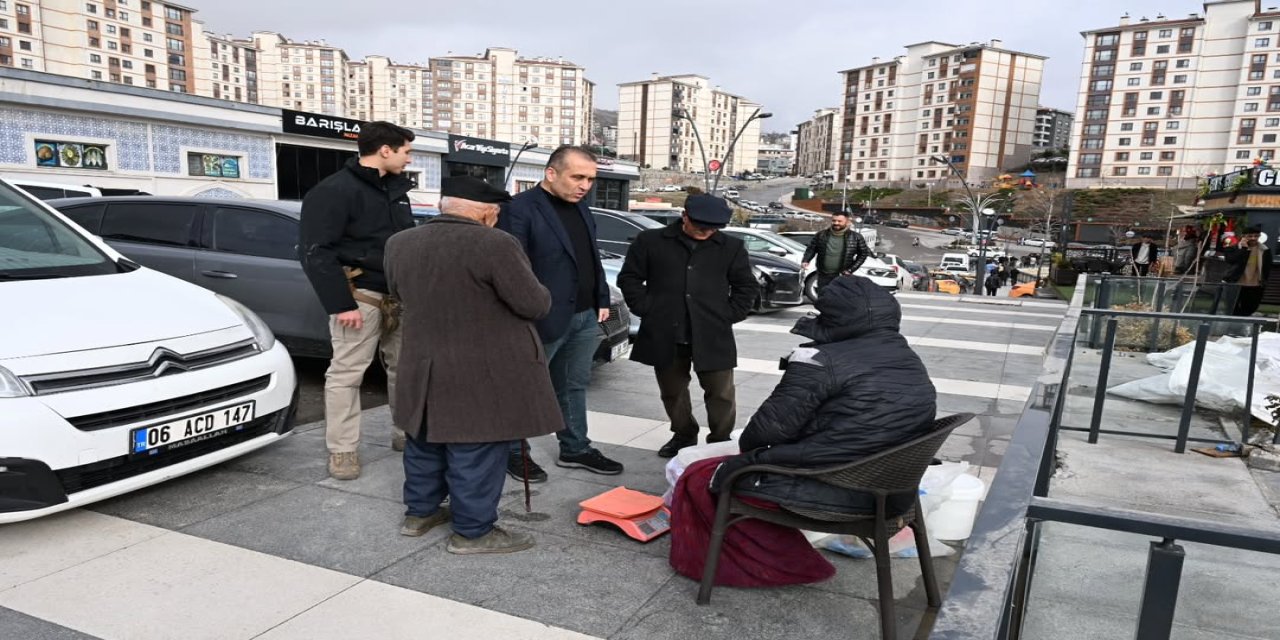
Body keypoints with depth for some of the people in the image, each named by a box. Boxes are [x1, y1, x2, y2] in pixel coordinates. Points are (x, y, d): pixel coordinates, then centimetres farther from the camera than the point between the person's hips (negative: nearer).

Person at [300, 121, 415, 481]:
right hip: (361, 295, -7)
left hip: (399, 295, 8)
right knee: (346, 373, -2)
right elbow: (316, 252, -15)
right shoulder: (335, 191, -11)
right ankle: (342, 450, 7)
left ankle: (406, 434, 26)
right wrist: (340, 303, -19)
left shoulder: (396, 190, 15)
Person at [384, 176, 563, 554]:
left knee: (425, 442, 20)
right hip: (485, 373, -7)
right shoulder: (494, 245, -18)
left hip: (424, 367, 7)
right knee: (476, 453, 3)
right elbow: (536, 305, -14)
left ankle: (419, 512, 33)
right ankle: (472, 532, 14)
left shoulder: (399, 244, 3)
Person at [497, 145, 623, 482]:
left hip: (585, 316, 8)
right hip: (544, 318, -8)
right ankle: (514, 452, 21)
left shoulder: (580, 208, 13)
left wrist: (602, 300, 14)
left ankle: (575, 449, 29)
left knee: (574, 386, 17)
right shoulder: (520, 209, -14)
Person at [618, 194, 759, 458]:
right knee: (672, 390, 13)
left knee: (721, 393, 2)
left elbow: (747, 286, 11)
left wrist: (729, 315, 1)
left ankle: (720, 442, 18)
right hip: (665, 335, 1)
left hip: (713, 336, 0)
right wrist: (645, 308, -1)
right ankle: (683, 435, 33)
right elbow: (629, 277, 7)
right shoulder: (651, 240, 1)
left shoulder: (732, 247, 4)